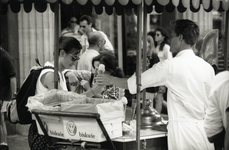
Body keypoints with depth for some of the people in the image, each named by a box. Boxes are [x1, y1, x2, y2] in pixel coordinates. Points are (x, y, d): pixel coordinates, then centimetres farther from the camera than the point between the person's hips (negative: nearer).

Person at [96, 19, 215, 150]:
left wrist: (111, 80, 14)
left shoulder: (170, 66, -10)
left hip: (183, 130, -5)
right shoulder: (208, 67, 3)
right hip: (205, 131, 5)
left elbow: (134, 83, -2)